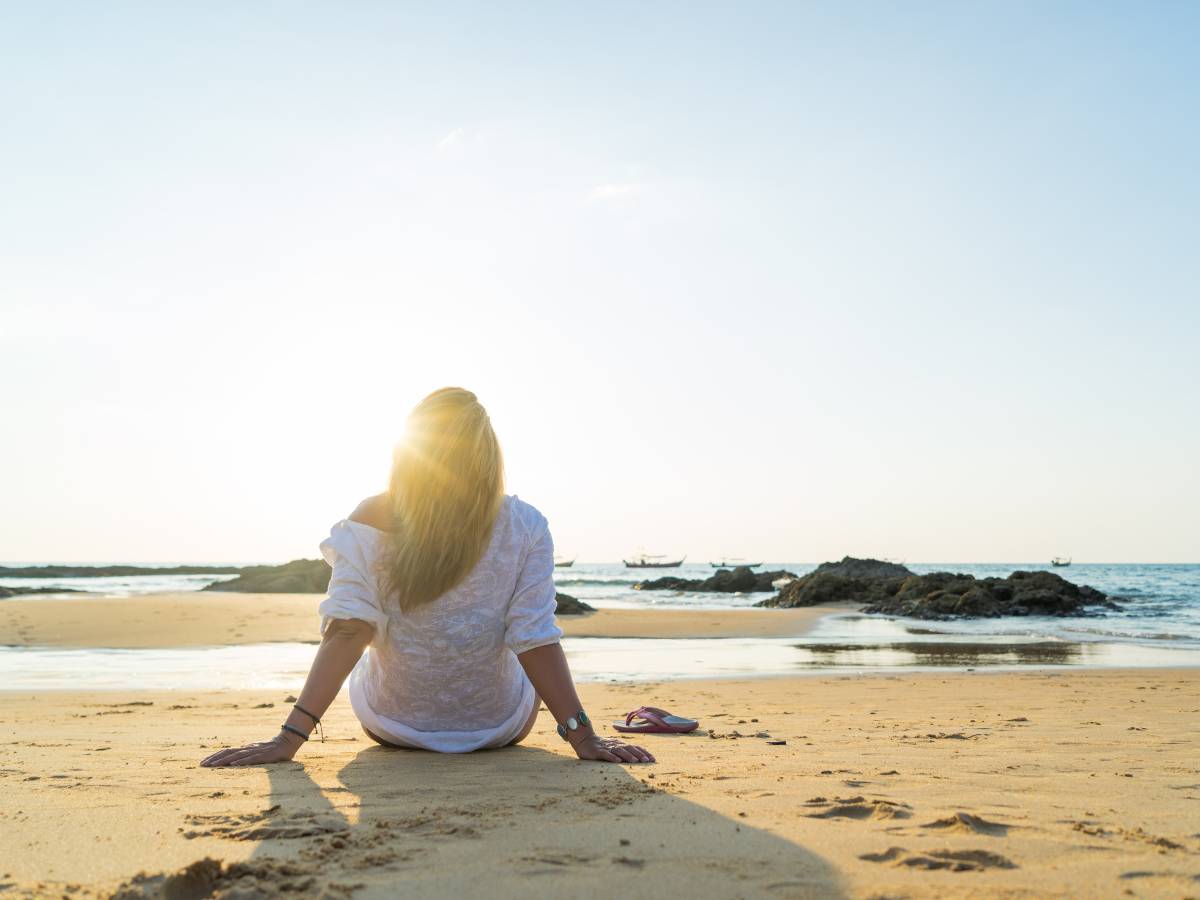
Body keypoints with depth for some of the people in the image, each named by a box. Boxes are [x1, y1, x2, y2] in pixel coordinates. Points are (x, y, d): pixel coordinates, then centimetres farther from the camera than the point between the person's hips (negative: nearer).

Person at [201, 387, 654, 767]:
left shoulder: (370, 523, -20)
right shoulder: (525, 528, -20)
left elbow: (348, 630, -25)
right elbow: (535, 640, -22)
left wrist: (289, 737, -25)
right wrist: (582, 736, -19)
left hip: (391, 726, 1)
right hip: (501, 728, -1)